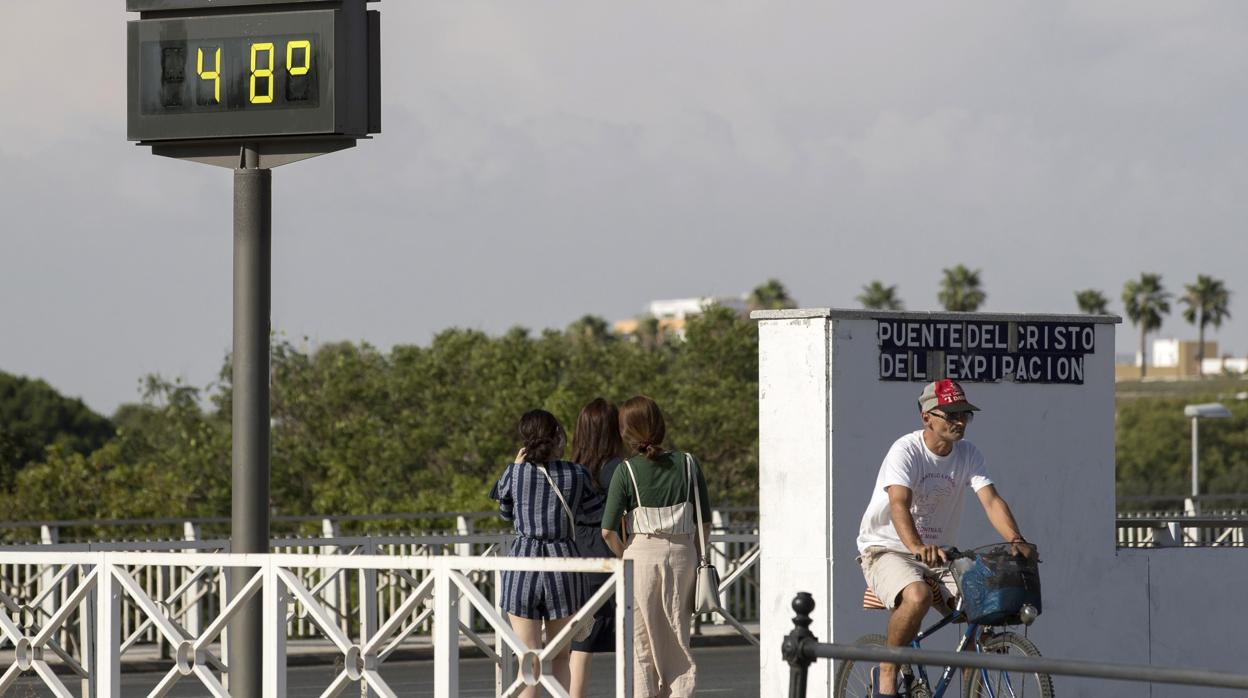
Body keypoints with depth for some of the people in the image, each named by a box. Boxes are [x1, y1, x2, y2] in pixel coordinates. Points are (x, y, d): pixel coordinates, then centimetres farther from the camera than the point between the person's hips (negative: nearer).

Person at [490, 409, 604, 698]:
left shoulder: (515, 473, -3)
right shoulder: (576, 474, -2)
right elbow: (594, 514, 13)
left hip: (523, 565, -1)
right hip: (564, 562, 1)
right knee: (561, 658, 13)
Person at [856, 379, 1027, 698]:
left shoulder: (968, 455, 0)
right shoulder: (905, 451, -17)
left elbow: (991, 501, -12)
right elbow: (899, 505, -32)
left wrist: (1016, 539, -32)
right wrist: (918, 547, -52)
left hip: (940, 555, 6)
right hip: (888, 550, -5)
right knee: (918, 596, -37)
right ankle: (887, 672, -15)